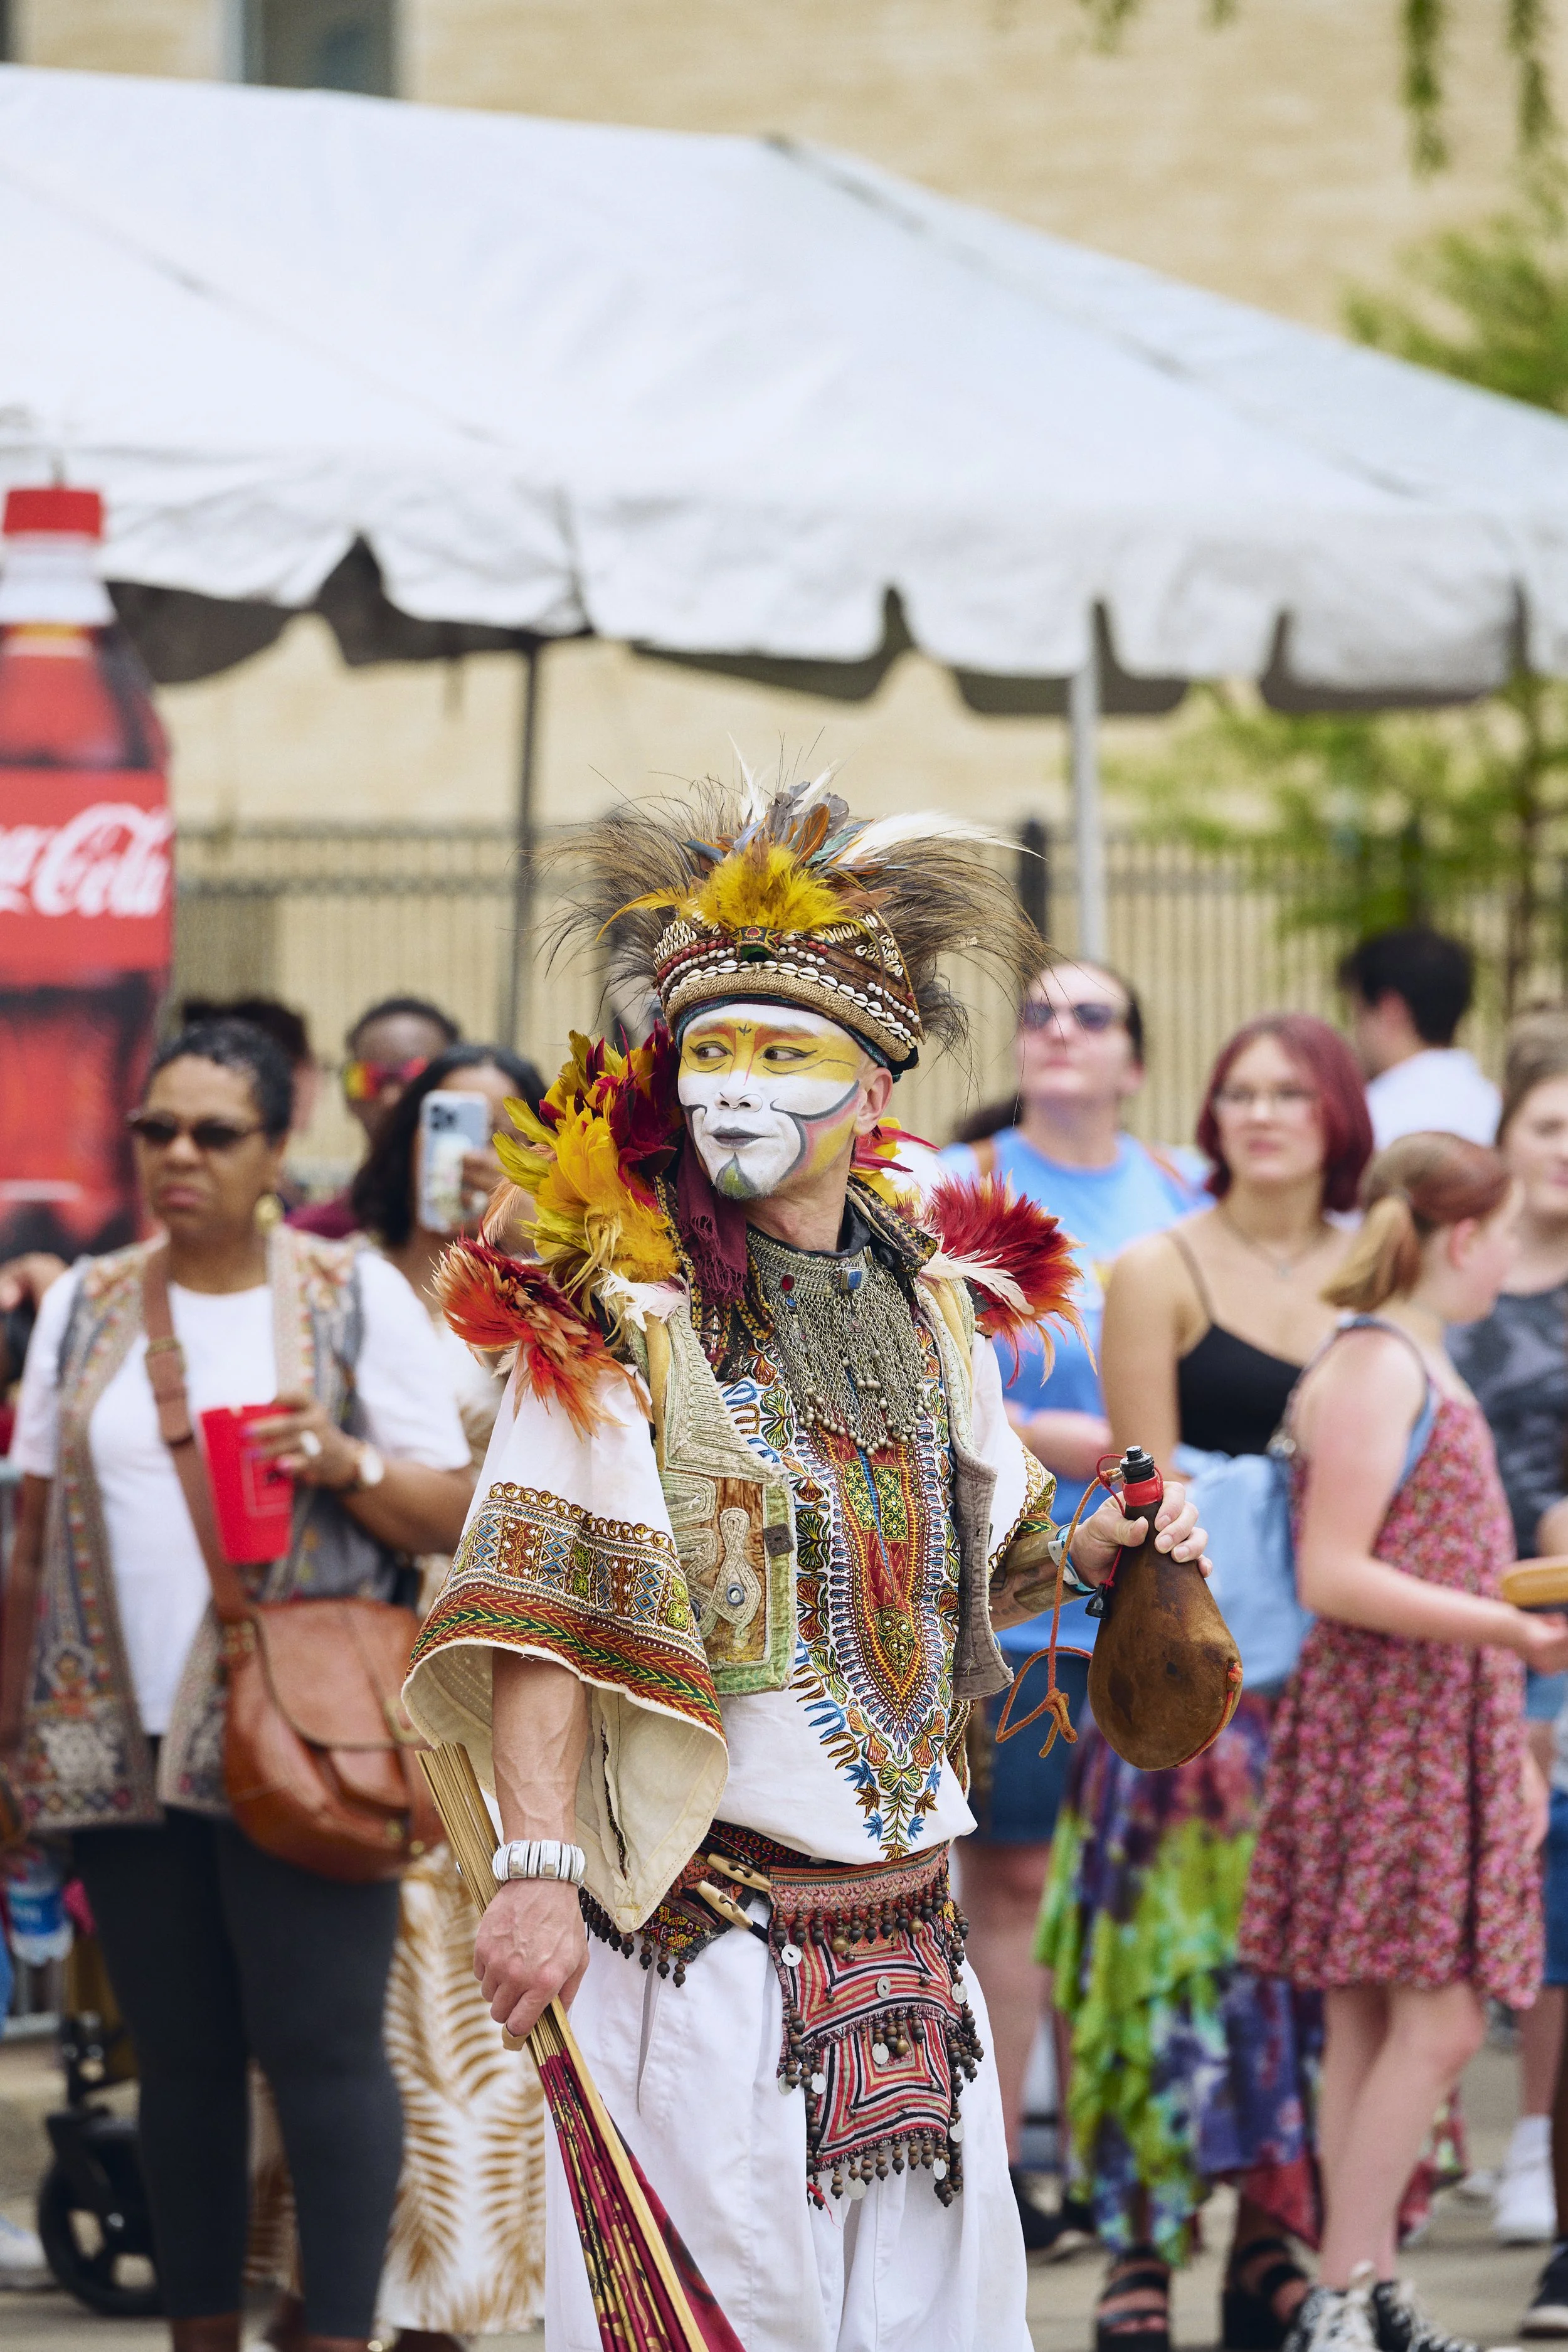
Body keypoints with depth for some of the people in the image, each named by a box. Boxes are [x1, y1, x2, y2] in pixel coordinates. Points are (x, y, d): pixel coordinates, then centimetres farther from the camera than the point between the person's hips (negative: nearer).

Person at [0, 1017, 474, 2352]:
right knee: (181, 2061, 7)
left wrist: (346, 1464, -17)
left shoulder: (355, 1299, 3)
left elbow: (450, 1517, 1)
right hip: (126, 1743, 4)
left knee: (322, 2051, -8)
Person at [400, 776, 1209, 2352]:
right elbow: (537, 1622, -12)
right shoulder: (619, 1319, -7)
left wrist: (1087, 1551, 5)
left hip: (906, 1912, 5)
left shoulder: (932, 1304, 11)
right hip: (700, 1914, -5)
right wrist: (535, 1867, -21)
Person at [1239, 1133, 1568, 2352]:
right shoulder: (1373, 1366, -12)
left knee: (1376, 2024, 8)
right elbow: (1335, 1577, -18)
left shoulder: (1425, 1366, 18)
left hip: (1448, 1726, 9)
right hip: (1384, 1718, -9)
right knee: (1435, 2021, -12)